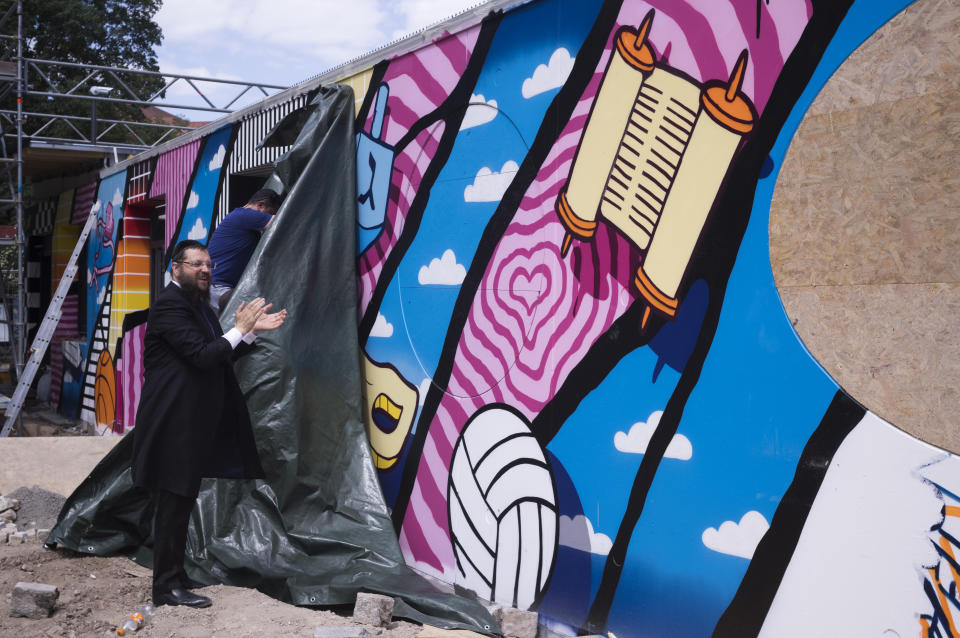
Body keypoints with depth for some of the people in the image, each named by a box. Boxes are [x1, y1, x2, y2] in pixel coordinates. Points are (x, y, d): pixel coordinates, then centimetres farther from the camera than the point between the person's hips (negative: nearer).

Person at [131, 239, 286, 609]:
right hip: (174, 423, -10)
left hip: (193, 422, 10)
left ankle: (175, 576, 26)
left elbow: (222, 356, 16)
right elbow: (202, 356, -24)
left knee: (181, 502, 16)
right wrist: (241, 330, -15)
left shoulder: (197, 305, 16)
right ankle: (166, 587, 4)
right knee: (173, 503, -4)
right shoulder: (169, 305, -15)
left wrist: (253, 330, 6)